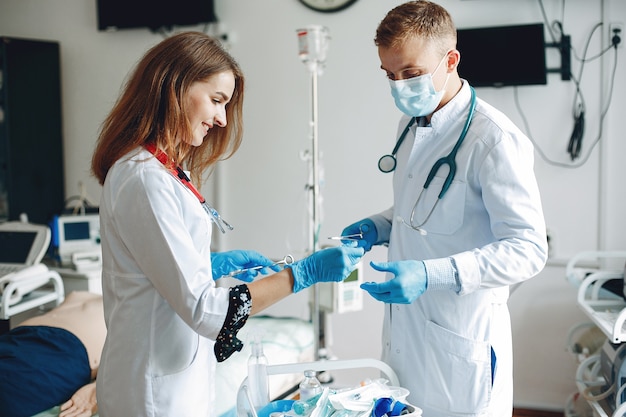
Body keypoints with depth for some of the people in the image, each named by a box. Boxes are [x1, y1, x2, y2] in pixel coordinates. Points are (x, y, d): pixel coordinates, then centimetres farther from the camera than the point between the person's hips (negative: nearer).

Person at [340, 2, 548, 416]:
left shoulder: (494, 138, -19)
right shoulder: (412, 124, 9)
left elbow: (527, 249, -21)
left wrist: (431, 275, -31)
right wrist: (381, 226, 3)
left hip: (460, 338, -8)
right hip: (405, 328, 8)